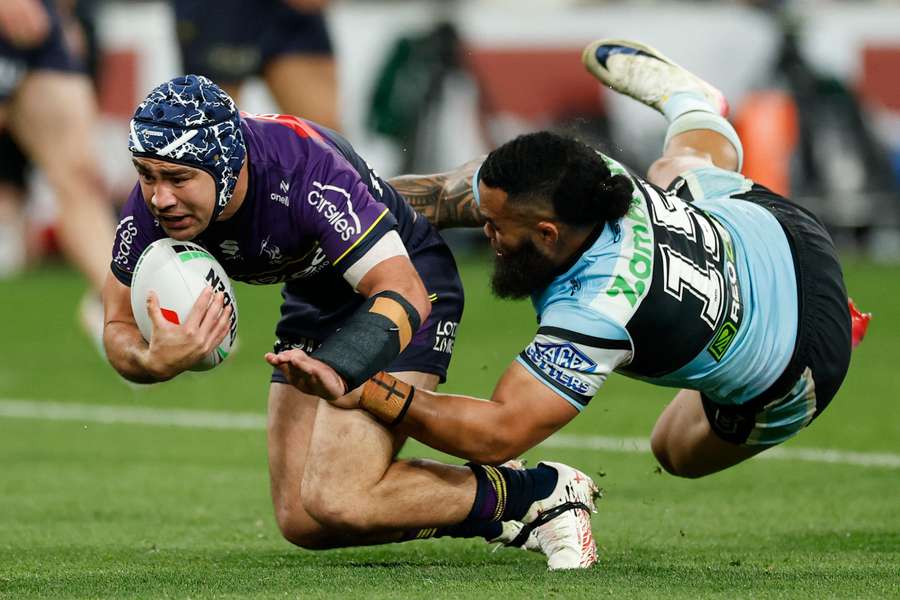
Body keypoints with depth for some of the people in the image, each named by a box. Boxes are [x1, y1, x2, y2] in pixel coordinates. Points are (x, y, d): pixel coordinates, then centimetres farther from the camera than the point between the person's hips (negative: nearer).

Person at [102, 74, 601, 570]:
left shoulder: (303, 166, -37)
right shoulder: (152, 205, -21)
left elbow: (404, 293, -39)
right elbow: (119, 329, -11)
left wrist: (337, 370, -57)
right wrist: (156, 362, -36)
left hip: (408, 281, -7)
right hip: (316, 302, 7)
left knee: (339, 501, -22)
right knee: (301, 522, 1)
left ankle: (543, 493, -4)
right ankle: (495, 500, 18)